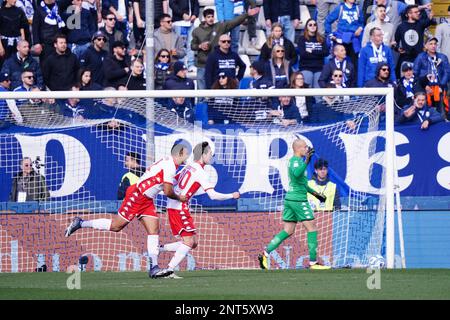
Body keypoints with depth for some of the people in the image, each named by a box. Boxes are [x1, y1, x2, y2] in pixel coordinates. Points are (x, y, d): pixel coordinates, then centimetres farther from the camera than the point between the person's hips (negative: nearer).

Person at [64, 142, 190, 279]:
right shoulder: (169, 166, -18)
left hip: (147, 200, 10)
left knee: (154, 230, 0)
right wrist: (179, 198, -2)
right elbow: (168, 192, -20)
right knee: (116, 225, -5)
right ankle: (80, 223, 9)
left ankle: (154, 268, -3)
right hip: (137, 195, -10)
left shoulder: (169, 163, 12)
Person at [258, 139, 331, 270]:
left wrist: (314, 193, 32)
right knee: (312, 228, -3)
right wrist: (307, 161, -40)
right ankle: (313, 262, -3)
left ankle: (265, 254, 2)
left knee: (287, 231, 10)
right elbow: (296, 174, -34)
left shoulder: (294, 160, 19)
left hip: (290, 199, 10)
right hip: (298, 200, -10)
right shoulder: (295, 160, -12)